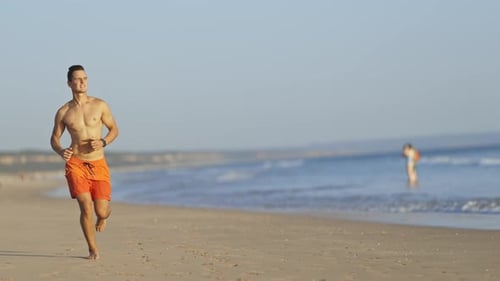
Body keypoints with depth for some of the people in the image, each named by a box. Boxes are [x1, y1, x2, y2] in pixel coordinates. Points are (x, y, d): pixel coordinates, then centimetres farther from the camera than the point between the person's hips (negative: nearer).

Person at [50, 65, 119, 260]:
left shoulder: (100, 105, 1)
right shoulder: (63, 112, 2)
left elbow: (114, 129, 10)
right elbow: (54, 138, 11)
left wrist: (103, 142, -11)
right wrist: (61, 151, -11)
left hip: (99, 165, 1)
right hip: (76, 164, -1)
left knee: (101, 211, -4)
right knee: (86, 207, -15)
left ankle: (103, 217, 37)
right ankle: (93, 249, 5)